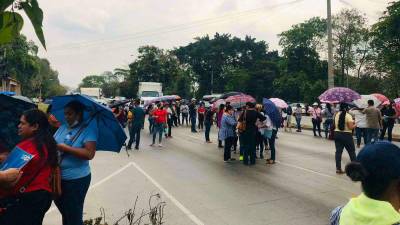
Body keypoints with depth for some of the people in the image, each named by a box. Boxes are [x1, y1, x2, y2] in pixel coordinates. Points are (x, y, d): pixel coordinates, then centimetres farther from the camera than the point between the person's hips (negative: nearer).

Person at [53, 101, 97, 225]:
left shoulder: (89, 128, -15)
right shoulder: (63, 127, 6)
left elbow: (89, 153, -25)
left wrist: (65, 147, -23)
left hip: (76, 179, -7)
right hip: (58, 176, 7)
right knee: (64, 212, 27)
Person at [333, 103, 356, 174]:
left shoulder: (337, 115, 5)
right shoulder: (348, 116, -12)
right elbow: (351, 127, -16)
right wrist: (355, 125, 4)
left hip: (337, 134, 5)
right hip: (346, 135, -5)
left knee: (338, 151, 5)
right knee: (351, 151, 10)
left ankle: (338, 168, 4)